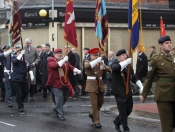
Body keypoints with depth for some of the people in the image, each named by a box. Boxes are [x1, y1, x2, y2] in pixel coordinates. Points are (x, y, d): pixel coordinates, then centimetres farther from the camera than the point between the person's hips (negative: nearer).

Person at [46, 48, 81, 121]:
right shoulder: (51, 60, -3)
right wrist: (63, 60, -27)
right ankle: (60, 114, -3)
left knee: (65, 97, 14)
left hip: (64, 82, 6)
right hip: (56, 83, -6)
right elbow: (54, 65, -24)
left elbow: (70, 67, 1)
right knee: (59, 98, -13)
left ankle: (57, 108, 39)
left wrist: (77, 70, -18)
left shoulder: (64, 61, 13)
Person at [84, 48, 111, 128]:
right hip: (92, 85, -5)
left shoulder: (100, 63, 9)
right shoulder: (87, 62, -2)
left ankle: (92, 114, 39)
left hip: (100, 84, 5)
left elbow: (108, 68, -2)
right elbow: (87, 66, -27)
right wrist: (97, 60, -36)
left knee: (101, 102, 14)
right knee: (94, 103, -6)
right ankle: (96, 121, 0)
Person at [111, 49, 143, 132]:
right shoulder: (115, 63, -6)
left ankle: (117, 121, 34)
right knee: (123, 110, -6)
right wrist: (126, 62, -34)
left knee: (129, 109, 11)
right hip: (119, 91, -6)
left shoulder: (129, 66, 12)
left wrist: (141, 86, 0)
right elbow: (115, 67, -31)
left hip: (127, 91, 6)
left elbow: (134, 78, 14)